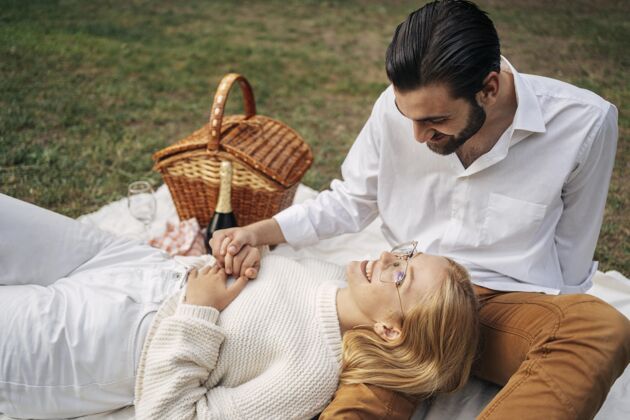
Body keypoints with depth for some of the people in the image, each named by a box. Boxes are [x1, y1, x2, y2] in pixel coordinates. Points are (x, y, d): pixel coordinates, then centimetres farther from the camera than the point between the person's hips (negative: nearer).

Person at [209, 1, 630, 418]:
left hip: (511, 306, 1)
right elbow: (351, 200, 7)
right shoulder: (397, 107, -8)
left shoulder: (583, 123, -12)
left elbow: (570, 251, 3)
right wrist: (260, 232, -4)